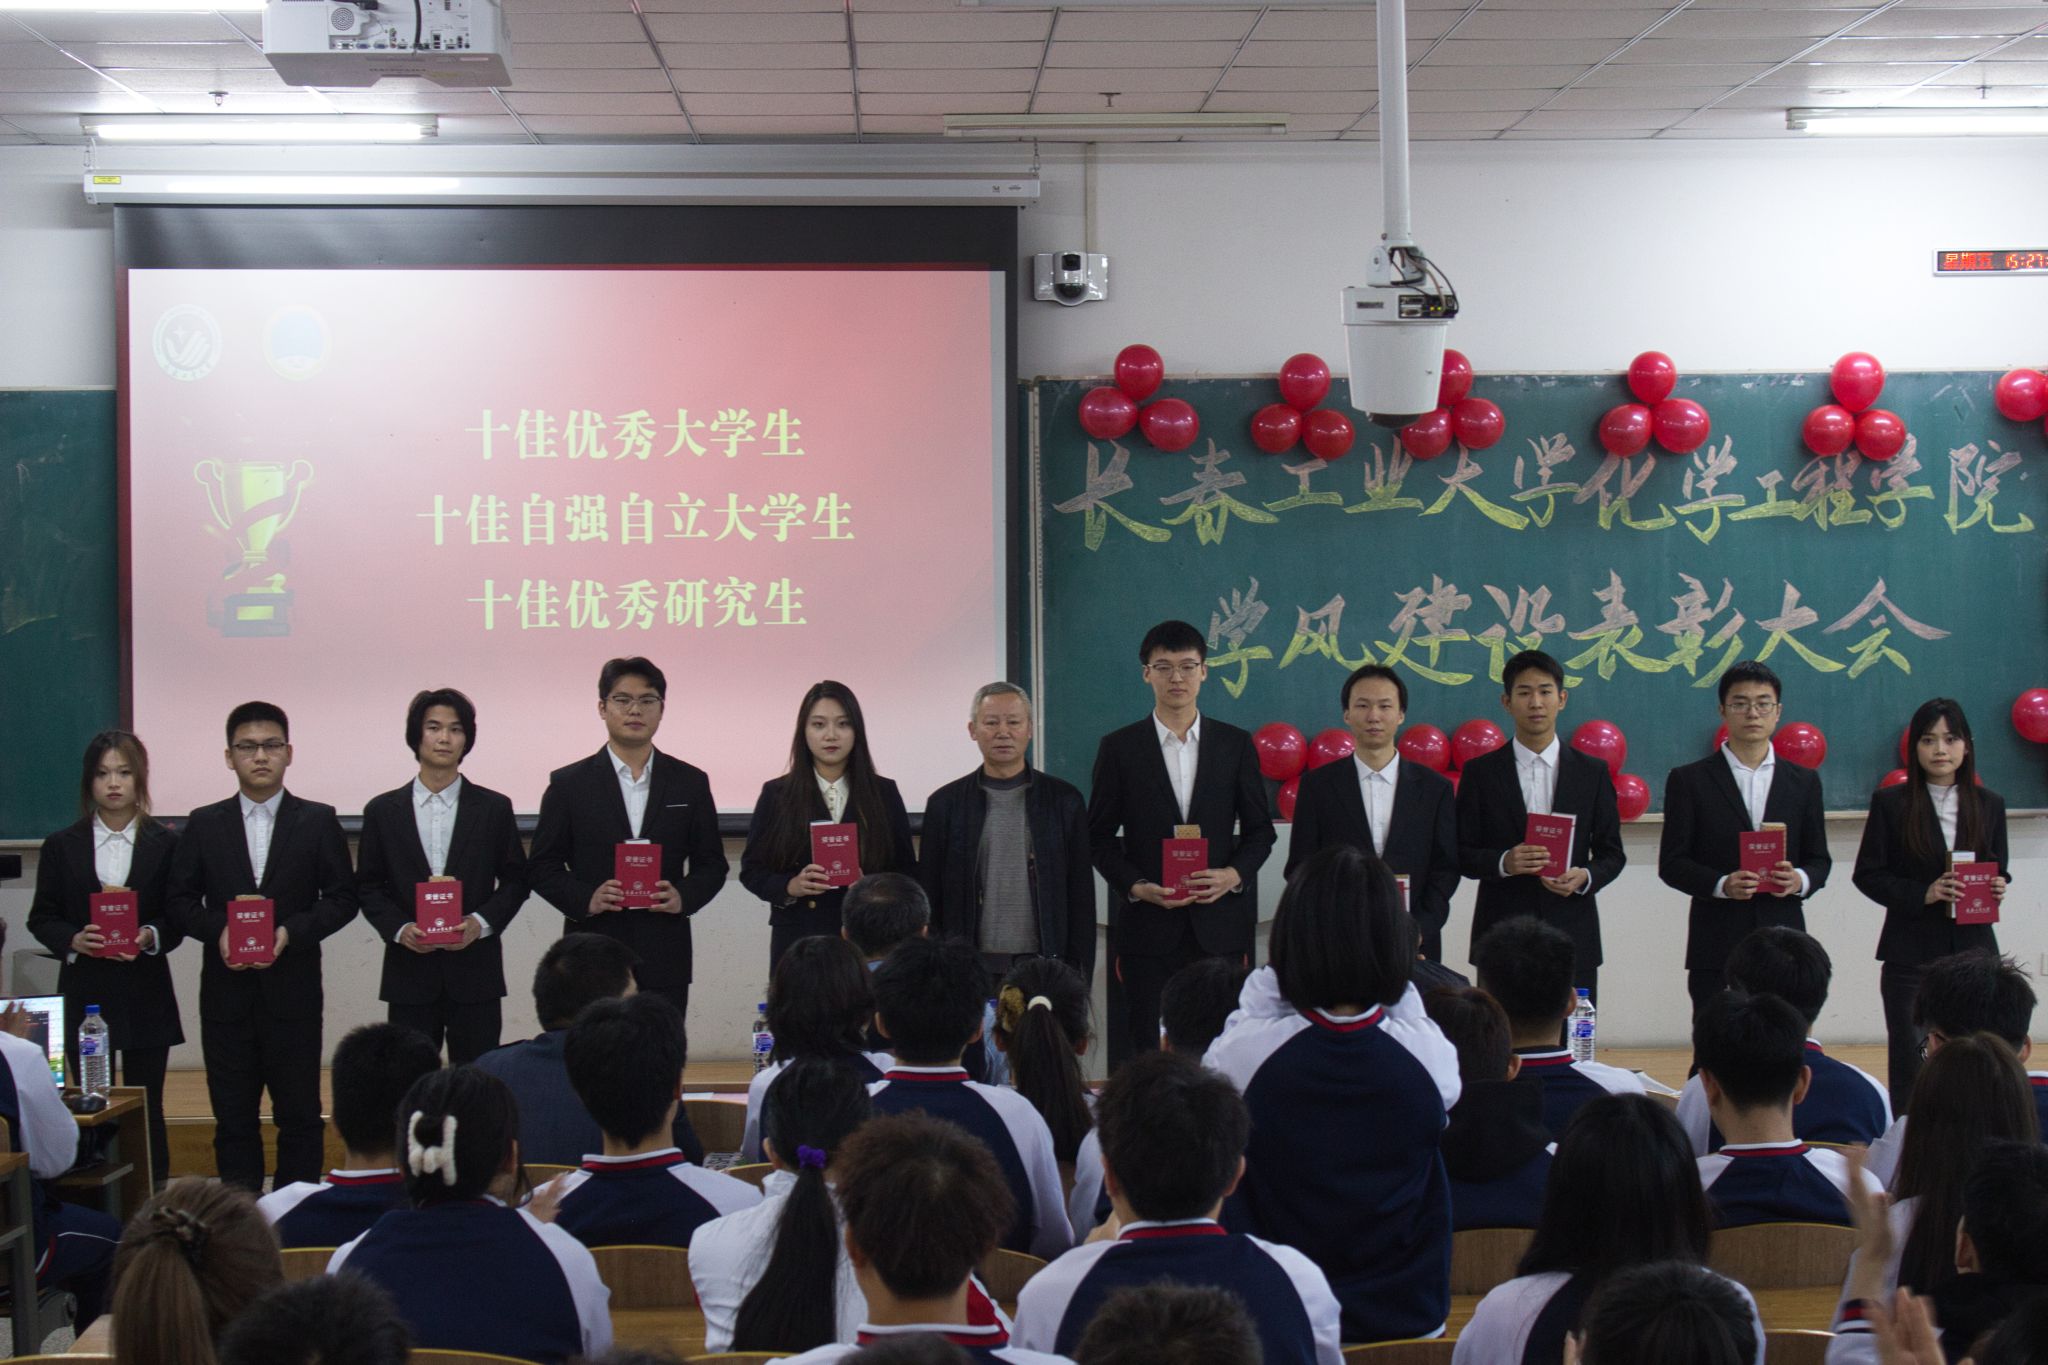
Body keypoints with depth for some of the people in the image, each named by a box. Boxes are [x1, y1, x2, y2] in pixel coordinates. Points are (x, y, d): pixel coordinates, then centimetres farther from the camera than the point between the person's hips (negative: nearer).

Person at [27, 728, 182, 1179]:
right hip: (84, 994, 1)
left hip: (145, 994, -1)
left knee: (147, 1110, 2)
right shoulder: (62, 846, 7)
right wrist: (73, 940, -13)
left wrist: (150, 936, -17)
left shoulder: (164, 845, 4)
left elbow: (180, 917, 3)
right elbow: (41, 918, 6)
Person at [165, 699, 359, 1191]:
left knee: (299, 1114, 3)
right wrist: (218, 931, -12)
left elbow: (342, 897, 2)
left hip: (293, 989, -1)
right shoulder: (205, 824, 8)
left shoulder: (318, 821, 4)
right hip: (226, 990, 1)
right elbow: (180, 898, 7)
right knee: (233, 1117, 5)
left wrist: (292, 932, -13)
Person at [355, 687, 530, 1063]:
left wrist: (480, 922, -10)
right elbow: (368, 887, 8)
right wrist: (398, 928, -9)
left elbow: (516, 880, 6)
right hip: (409, 973, 1)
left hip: (475, 971, 0)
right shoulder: (383, 811, 7)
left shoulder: (494, 808, 5)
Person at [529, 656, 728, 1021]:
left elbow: (712, 864, 13)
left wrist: (684, 896, -8)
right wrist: (585, 899, -12)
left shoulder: (690, 783, 10)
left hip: (665, 962, 1)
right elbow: (542, 866, 6)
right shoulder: (568, 784, 6)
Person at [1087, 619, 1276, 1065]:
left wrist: (1235, 874, -6)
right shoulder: (1118, 748, 6)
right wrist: (1135, 886, -9)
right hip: (1148, 924, -1)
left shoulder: (1236, 745, 10)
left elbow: (1259, 828, 13)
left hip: (1219, 922, 1)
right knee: (1148, 1052, -2)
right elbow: (1100, 836, 6)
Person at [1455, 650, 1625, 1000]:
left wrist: (1585, 876, -10)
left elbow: (1612, 853, 11)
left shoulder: (1592, 772, 9)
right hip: (1502, 935, -1)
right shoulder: (1480, 773, 6)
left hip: (1572, 935, 1)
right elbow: (1462, 855, 4)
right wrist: (1504, 862, -15)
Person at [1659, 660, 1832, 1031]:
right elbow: (1671, 863, 1)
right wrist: (1721, 884, -16)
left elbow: (1819, 859, 15)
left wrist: (1800, 880, -8)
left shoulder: (1804, 781, 14)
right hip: (1717, 944, -2)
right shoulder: (1689, 780, 5)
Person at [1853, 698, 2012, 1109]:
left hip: (1973, 950, 2)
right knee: (1910, 1064, 0)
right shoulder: (1890, 803, -1)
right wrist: (1923, 894, -15)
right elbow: (1867, 874, -2)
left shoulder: (1989, 804, 9)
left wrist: (1998, 887, -7)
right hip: (1912, 954, -2)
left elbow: (1999, 869, 16)